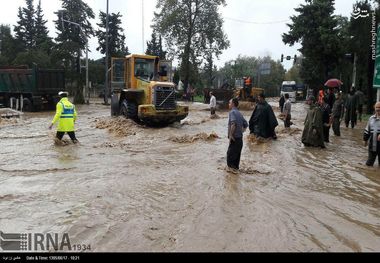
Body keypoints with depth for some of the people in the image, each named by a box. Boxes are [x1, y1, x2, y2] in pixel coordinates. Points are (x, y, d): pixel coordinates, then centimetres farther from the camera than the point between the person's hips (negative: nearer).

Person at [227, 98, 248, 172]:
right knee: (237, 153, 15)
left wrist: (230, 135, -22)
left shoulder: (232, 112, -12)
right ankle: (236, 167, 24)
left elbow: (233, 123, -27)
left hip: (234, 138, -8)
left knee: (230, 153, 2)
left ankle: (232, 167, 7)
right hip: (240, 137, 8)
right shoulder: (239, 113, 14)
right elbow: (245, 124, 17)